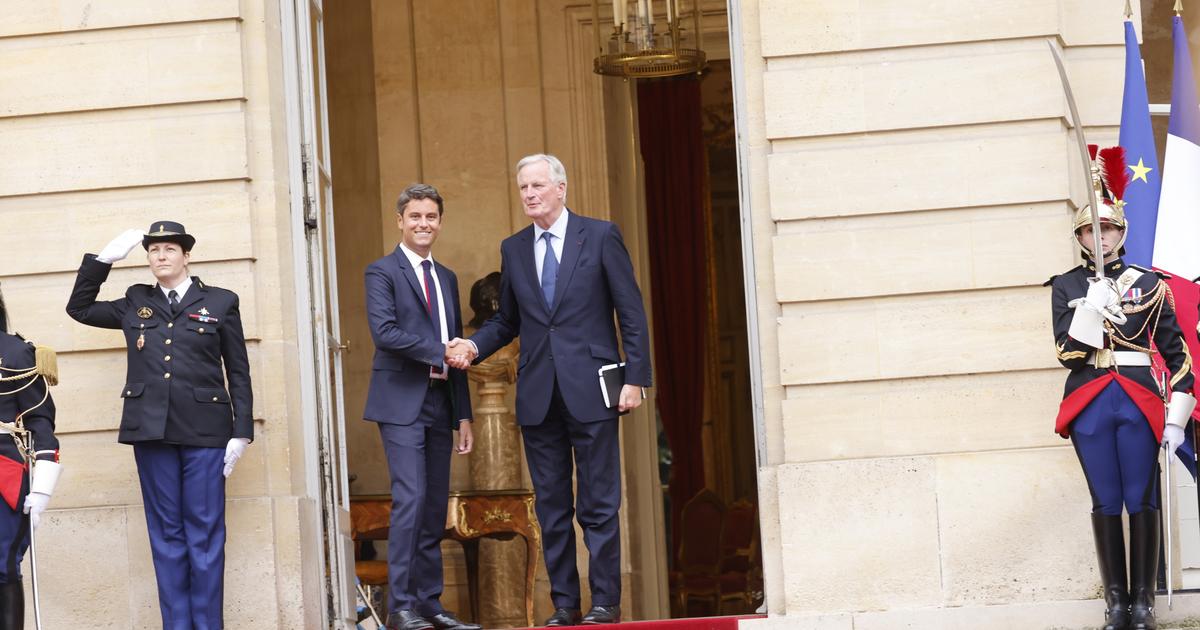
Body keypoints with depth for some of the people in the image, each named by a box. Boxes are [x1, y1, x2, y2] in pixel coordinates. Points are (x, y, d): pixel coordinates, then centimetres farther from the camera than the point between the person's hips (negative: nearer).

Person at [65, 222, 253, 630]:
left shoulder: (220, 302, 6)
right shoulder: (135, 304, 13)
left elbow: (238, 373, 5)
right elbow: (79, 308, 22)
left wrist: (241, 432, -2)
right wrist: (103, 260, 10)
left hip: (204, 430, -2)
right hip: (150, 429, 2)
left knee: (204, 533, -2)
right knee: (166, 533, 4)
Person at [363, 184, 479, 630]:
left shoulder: (447, 279, 19)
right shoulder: (382, 272, -1)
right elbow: (385, 331, -16)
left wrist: (464, 415, 15)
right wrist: (439, 353, -13)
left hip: (439, 405, 7)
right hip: (402, 404, -7)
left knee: (435, 509, 6)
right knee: (410, 500, -14)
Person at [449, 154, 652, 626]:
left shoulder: (600, 236, 1)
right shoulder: (513, 249, 12)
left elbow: (631, 312, -1)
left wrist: (635, 378, -7)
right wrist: (474, 346, -2)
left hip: (590, 391, -4)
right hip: (537, 394, 4)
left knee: (598, 503, -2)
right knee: (551, 506, 6)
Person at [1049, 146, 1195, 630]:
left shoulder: (1148, 284, 6)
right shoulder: (1066, 287, 7)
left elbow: (1177, 353, 6)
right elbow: (1067, 353, -2)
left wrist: (1177, 416, -1)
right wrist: (1090, 310, -17)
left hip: (1139, 402, 0)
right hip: (1090, 404, 0)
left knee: (1142, 500, -1)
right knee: (1106, 502, 3)